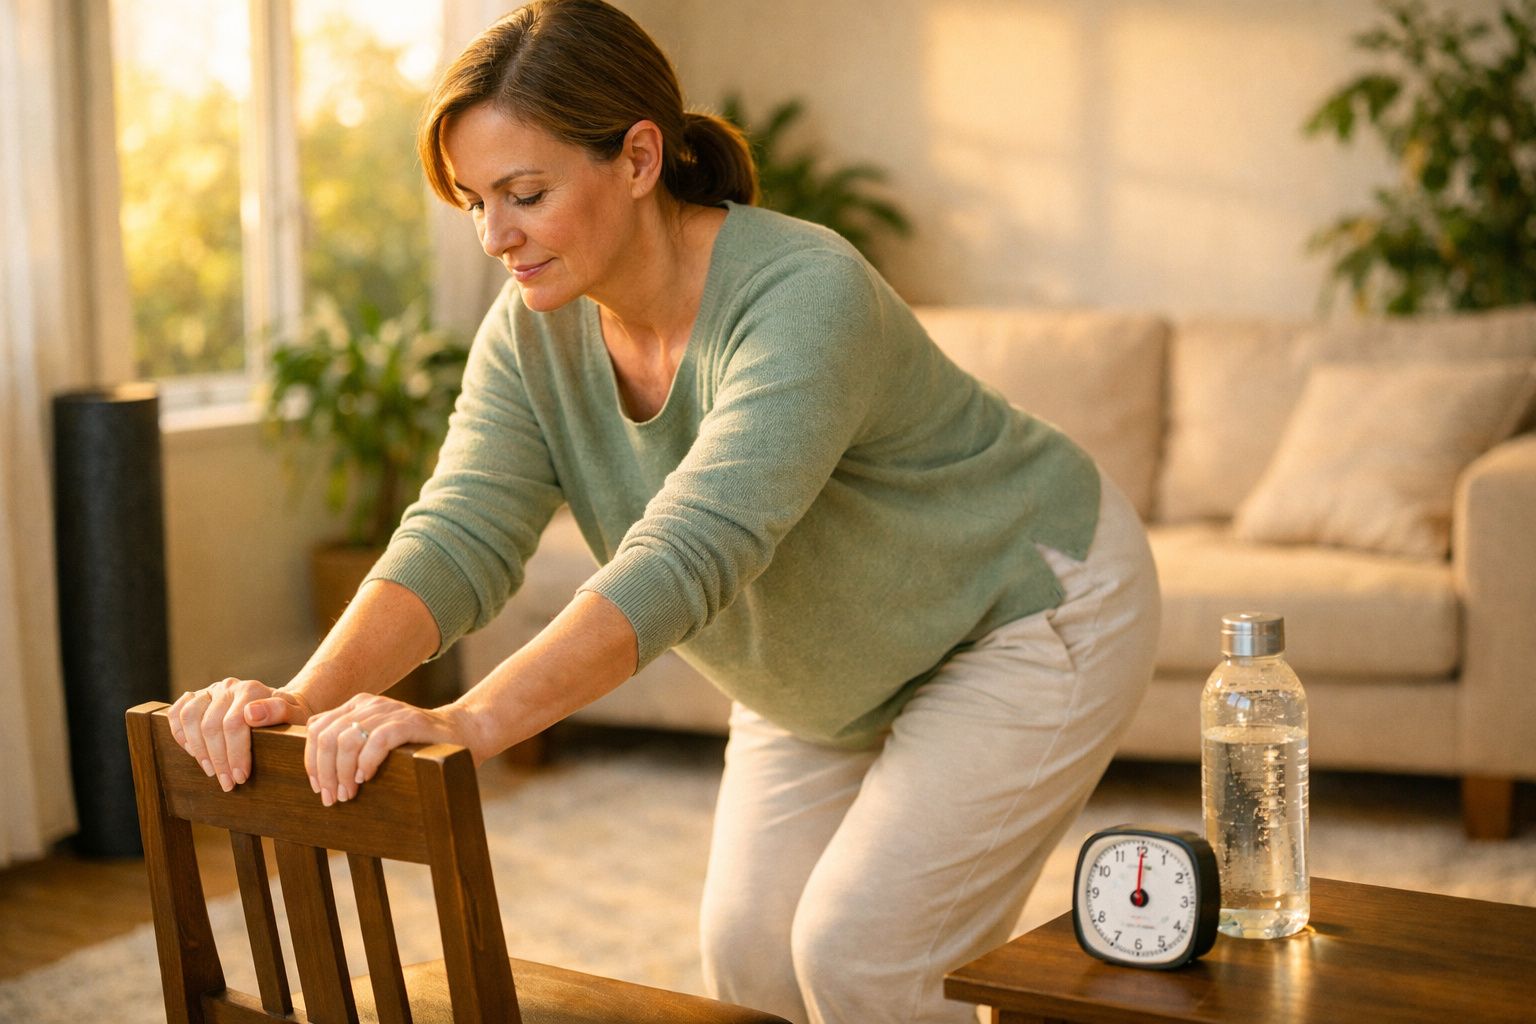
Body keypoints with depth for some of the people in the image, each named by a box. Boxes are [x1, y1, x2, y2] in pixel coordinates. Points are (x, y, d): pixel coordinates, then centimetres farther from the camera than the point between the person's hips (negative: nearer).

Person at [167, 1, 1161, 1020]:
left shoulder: (807, 297, -37)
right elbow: (459, 537, -24)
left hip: (1031, 614, -7)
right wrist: (305, 697, -42)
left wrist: (470, 723, -59)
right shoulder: (530, 335, -14)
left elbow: (687, 553, -49)